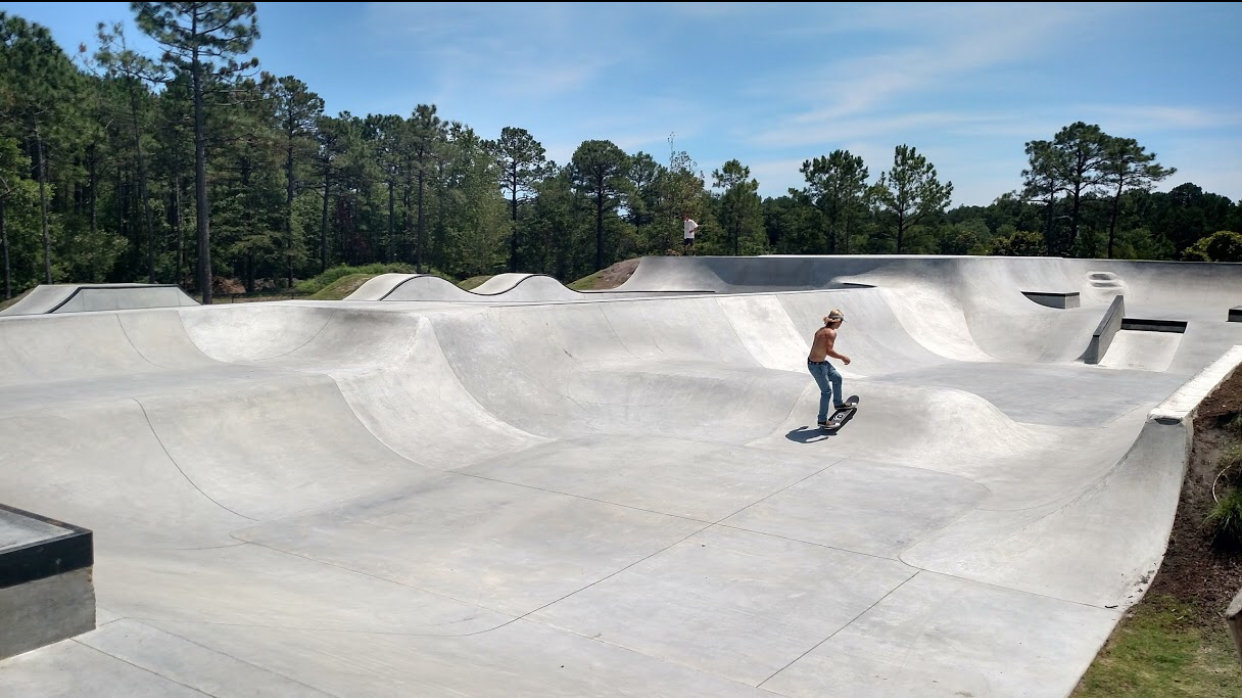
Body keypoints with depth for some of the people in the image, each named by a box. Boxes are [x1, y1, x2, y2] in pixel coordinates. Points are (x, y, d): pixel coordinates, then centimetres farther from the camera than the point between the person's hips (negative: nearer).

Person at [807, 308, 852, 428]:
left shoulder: (821, 330, 7)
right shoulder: (831, 333, -20)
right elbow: (829, 351, -26)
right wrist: (843, 357, -15)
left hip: (821, 362, 9)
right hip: (817, 365, -9)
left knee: (837, 378, 26)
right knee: (827, 391, 4)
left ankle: (838, 403, 44)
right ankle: (822, 420, 15)